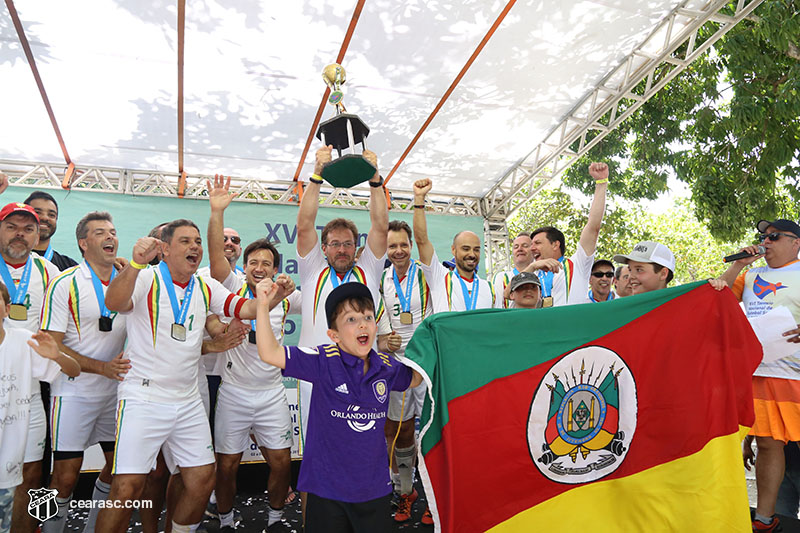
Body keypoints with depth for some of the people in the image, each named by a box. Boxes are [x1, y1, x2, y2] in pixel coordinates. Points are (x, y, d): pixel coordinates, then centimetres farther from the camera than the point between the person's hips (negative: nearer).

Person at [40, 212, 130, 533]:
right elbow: (51, 346, -11)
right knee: (66, 476, -2)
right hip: (74, 394, -5)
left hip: (117, 391, 5)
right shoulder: (65, 284, -9)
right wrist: (104, 367, -20)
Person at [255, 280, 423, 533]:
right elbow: (270, 353, -18)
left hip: (374, 487, 3)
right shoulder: (324, 361, -14)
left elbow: (415, 378, 21)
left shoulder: (387, 367, -1)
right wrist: (263, 305, -25)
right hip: (327, 486, -3)